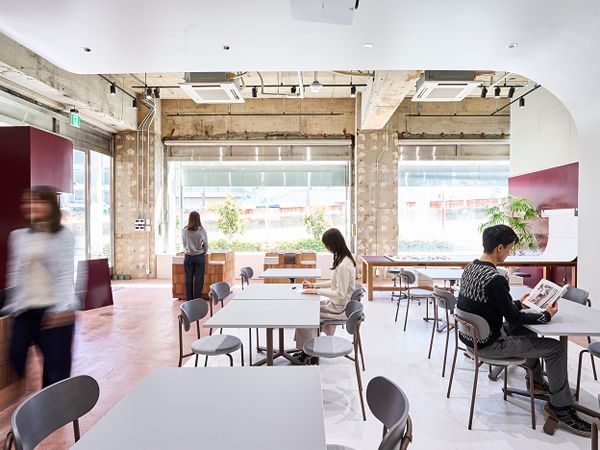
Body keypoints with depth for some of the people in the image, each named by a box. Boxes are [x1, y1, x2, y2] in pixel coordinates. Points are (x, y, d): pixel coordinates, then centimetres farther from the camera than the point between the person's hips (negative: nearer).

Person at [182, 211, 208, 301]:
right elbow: (206, 245, -3)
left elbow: (184, 244, 5)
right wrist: (204, 253, 13)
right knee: (198, 278, 4)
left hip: (188, 256, 2)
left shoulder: (185, 230, -5)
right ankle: (197, 299, 9)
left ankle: (189, 299, 15)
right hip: (199, 256, -2)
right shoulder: (202, 230, -11)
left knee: (188, 278, 9)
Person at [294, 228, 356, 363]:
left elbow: (340, 294, -26)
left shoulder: (344, 265, -27)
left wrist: (317, 291, -19)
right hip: (336, 304, 10)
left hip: (340, 309, -10)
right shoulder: (344, 259, 4)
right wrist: (314, 285, 8)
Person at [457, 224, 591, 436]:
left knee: (526, 331, 30)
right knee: (556, 348, 0)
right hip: (487, 344, -9)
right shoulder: (495, 279, -28)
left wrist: (518, 303, 19)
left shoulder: (470, 268, 1)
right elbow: (514, 319, -17)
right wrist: (546, 316, -2)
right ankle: (561, 408, 17)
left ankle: (535, 380, 44)